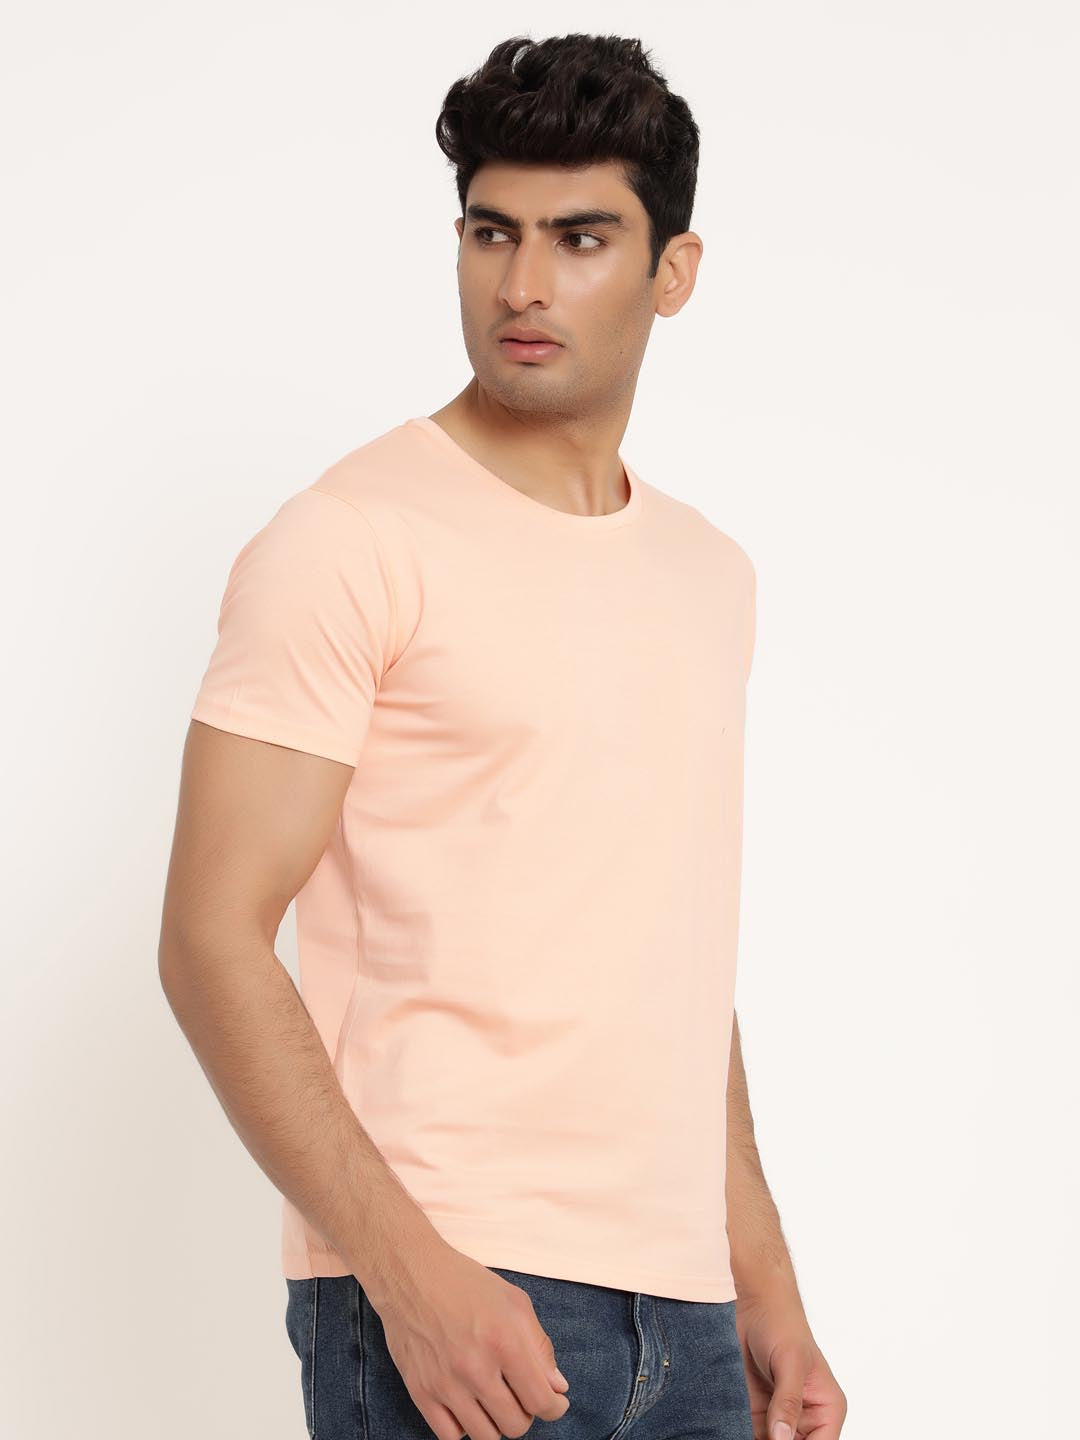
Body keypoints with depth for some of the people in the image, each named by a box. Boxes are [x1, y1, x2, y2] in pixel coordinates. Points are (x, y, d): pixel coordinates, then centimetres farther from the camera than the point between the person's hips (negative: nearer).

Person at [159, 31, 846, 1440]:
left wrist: (767, 1287, 15)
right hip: (447, 1295, -6)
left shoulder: (711, 574, 13)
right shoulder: (351, 541, -7)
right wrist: (409, 1270, -19)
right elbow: (213, 940, -12)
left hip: (681, 1314, 6)